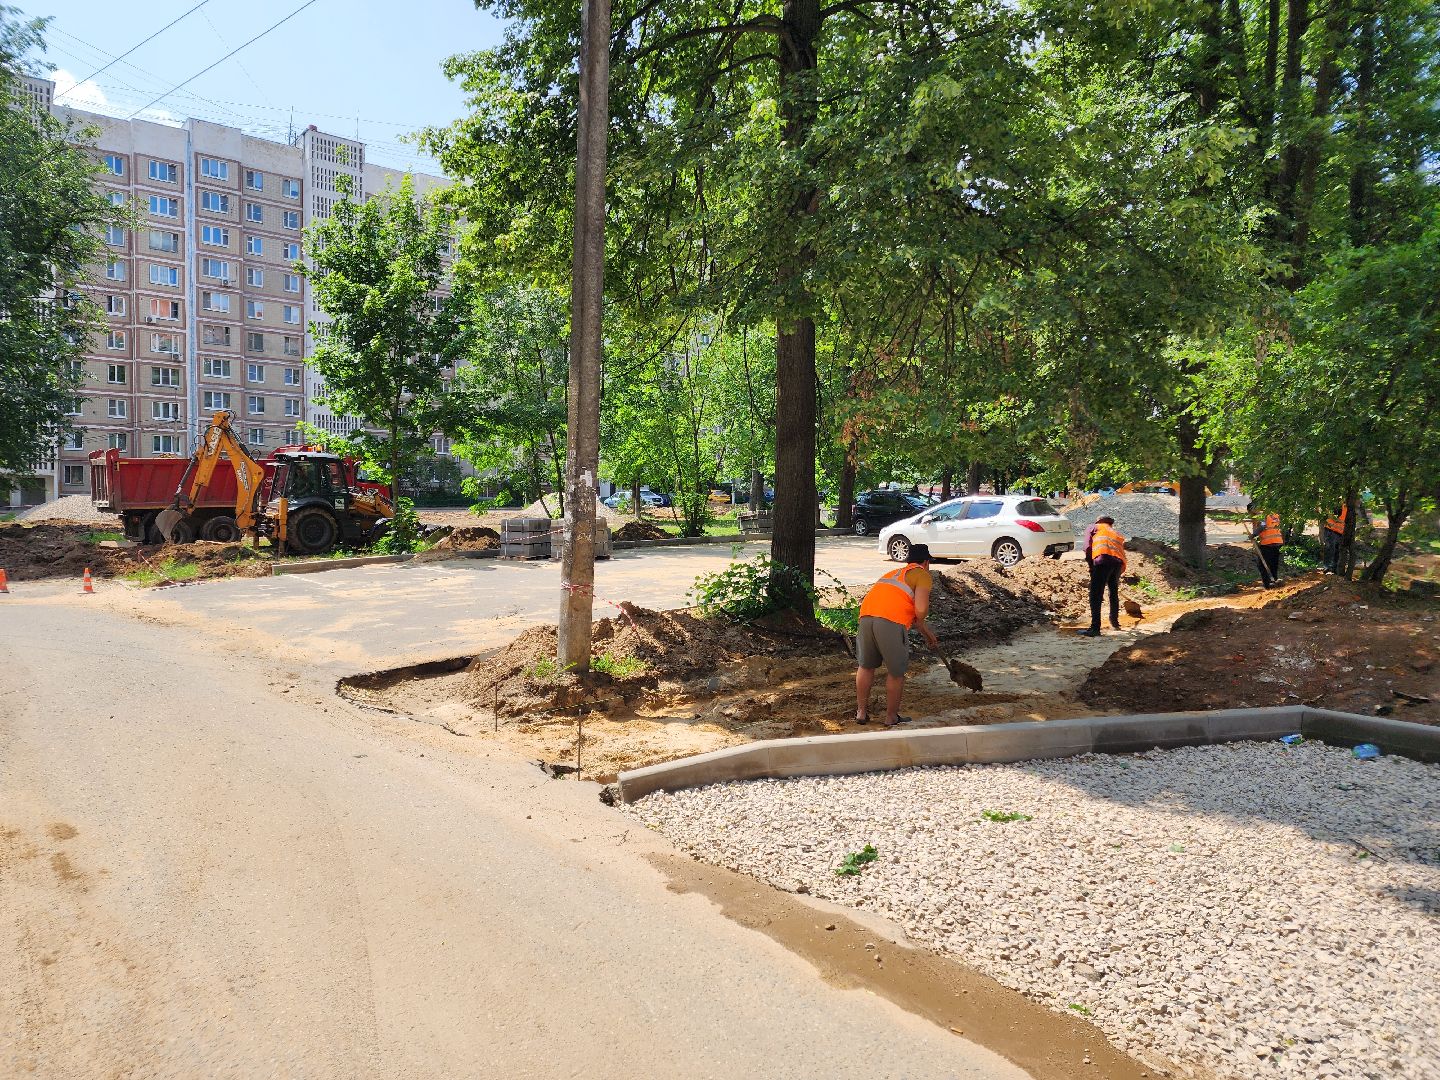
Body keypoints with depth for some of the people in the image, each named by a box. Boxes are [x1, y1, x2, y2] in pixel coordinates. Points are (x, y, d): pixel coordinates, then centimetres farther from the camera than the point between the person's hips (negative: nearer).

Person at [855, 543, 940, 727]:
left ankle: (861, 711, 30)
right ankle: (892, 717, 22)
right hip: (890, 622, -6)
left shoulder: (895, 572, 34)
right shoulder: (923, 575, 10)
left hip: (866, 616, 6)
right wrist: (920, 623, 17)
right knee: (896, 672, 12)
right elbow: (921, 610, -6)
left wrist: (927, 633, 52)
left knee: (866, 666, 23)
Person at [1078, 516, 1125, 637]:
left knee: (1095, 595, -7)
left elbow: (1088, 547, 7)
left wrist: (1091, 566, 12)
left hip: (1103, 558, -6)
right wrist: (1119, 573, 39)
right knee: (1114, 593, 25)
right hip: (1118, 562, 6)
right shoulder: (1118, 535, 37)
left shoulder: (1095, 527, 23)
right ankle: (1114, 623, 38)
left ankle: (1095, 628, -15)